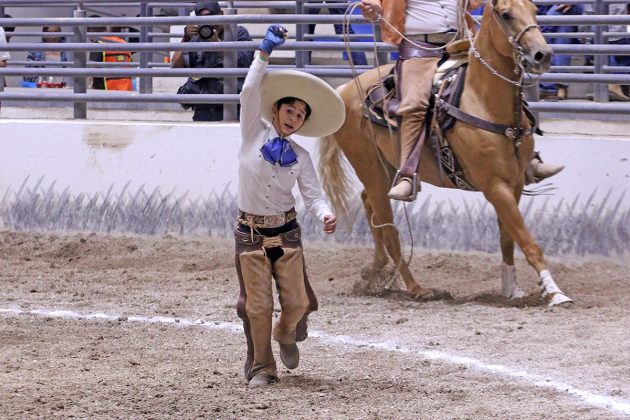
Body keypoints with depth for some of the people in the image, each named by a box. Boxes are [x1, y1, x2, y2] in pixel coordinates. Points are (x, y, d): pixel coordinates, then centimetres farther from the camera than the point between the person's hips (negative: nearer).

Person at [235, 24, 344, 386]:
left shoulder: (301, 156, 5)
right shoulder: (254, 134, -1)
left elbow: (313, 194, -3)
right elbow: (250, 93, -11)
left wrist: (326, 214, -24)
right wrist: (265, 53, -14)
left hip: (286, 231, 2)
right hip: (250, 231, -2)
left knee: (297, 301, 2)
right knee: (257, 305, -2)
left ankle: (286, 335, 36)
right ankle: (261, 367, 10)